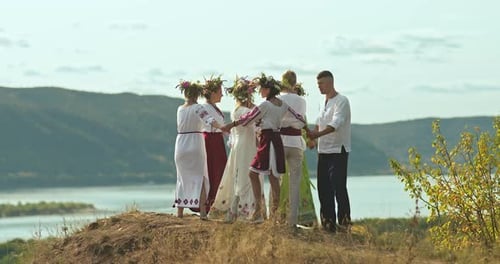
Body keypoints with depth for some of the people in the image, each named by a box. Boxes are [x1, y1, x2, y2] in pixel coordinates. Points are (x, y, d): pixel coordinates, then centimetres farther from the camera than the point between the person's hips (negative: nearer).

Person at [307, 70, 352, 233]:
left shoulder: (341, 101, -10)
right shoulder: (324, 102, 16)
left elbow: (335, 124, -22)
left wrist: (317, 134, -36)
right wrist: (312, 135, 2)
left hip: (338, 150, -8)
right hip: (324, 150, 8)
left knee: (338, 186, -12)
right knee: (323, 187, 7)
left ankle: (344, 221, -9)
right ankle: (328, 223, 13)